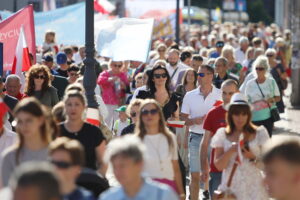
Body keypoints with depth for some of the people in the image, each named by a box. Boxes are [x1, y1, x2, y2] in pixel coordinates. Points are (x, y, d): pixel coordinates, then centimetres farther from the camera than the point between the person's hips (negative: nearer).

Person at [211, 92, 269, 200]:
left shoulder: (259, 133, 3)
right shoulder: (223, 135, 5)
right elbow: (219, 166, 1)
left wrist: (253, 158, -15)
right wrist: (231, 151, -15)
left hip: (253, 187, 0)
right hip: (231, 186, 1)